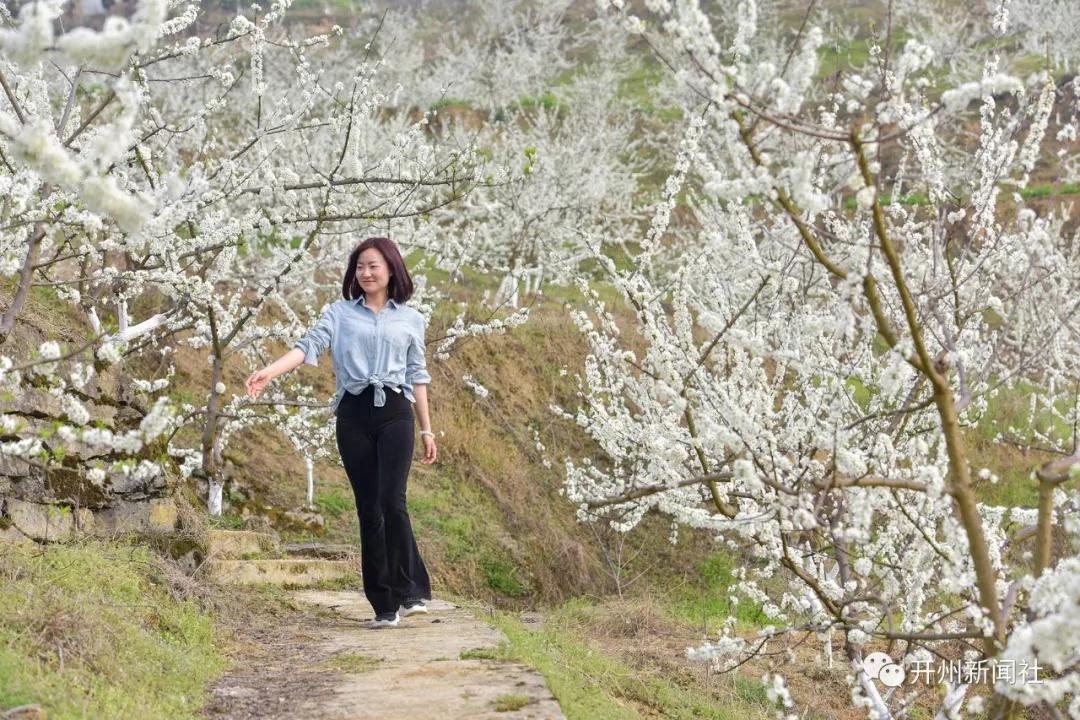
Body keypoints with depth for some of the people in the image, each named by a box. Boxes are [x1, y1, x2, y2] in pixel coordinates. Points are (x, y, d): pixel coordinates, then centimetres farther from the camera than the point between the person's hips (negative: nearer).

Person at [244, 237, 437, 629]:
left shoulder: (411, 319, 13)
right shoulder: (339, 313, 10)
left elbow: (417, 376, 15)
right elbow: (309, 345, -5)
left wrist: (427, 430, 15)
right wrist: (269, 371, -22)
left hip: (394, 413, -1)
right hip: (353, 416, 1)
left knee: (391, 502, -16)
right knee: (368, 509, 1)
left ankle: (411, 592, -4)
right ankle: (385, 605, 6)